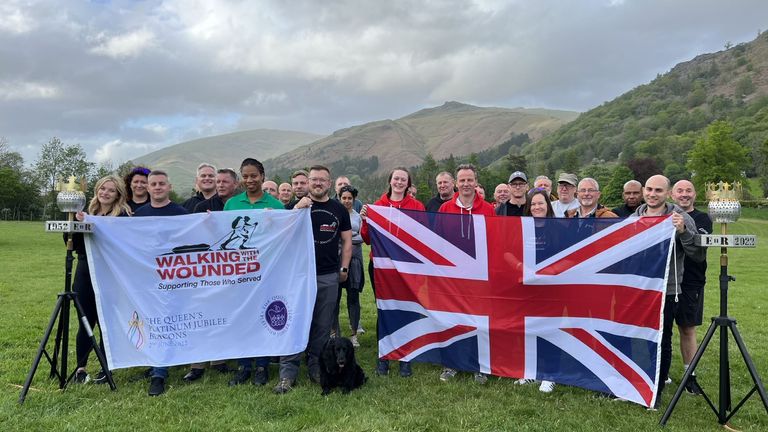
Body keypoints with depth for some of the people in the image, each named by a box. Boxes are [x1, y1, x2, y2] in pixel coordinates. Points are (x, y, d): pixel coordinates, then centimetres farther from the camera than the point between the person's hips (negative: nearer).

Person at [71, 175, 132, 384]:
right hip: (85, 273, 4)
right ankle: (81, 367, 21)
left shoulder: (122, 215, -5)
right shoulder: (87, 212, 10)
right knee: (86, 321, 7)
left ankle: (106, 368, 16)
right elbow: (75, 244, 10)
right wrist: (77, 223, -7)